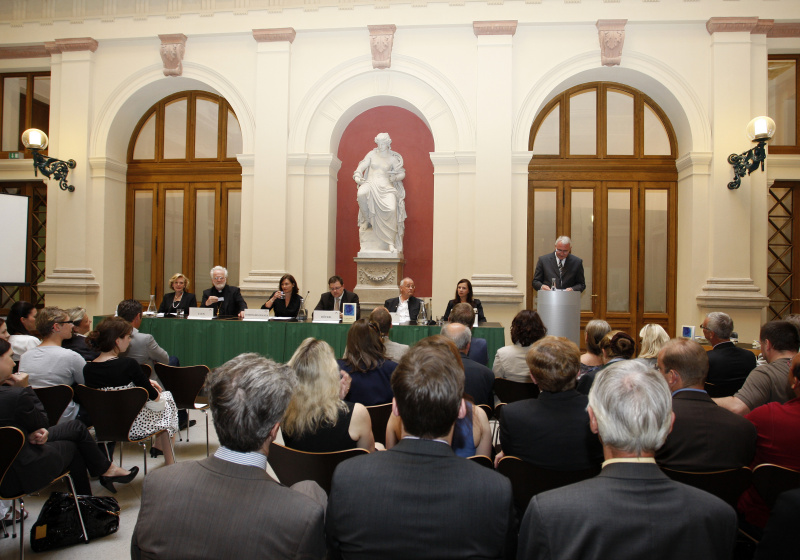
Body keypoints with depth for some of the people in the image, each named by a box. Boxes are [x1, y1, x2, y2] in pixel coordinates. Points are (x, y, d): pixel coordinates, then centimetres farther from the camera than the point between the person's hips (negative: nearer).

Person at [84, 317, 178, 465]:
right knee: (166, 397, 22)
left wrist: (146, 382, 11)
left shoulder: (88, 369, -7)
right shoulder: (128, 364, -25)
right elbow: (154, 397, -13)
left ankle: (158, 446, 38)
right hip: (134, 427, -7)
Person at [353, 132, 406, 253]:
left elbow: (402, 173, 15)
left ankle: (391, 243, -25)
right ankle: (366, 220, -13)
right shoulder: (372, 154, 15)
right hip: (370, 183, 1)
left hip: (386, 186, 0)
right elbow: (361, 167, 10)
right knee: (361, 193, -38)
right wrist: (357, 176, -11)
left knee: (392, 209, -28)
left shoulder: (392, 158, 14)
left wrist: (395, 177, -7)